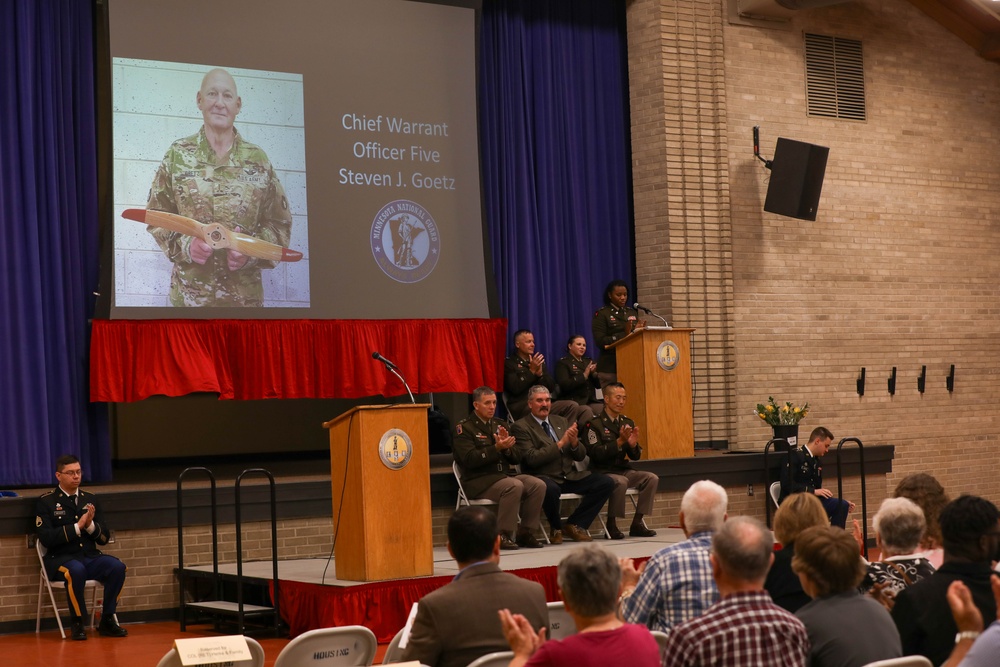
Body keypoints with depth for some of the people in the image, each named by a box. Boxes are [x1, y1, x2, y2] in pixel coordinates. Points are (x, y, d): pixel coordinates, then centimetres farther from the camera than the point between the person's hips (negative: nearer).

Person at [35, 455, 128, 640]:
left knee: (117, 567, -25)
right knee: (76, 571, -38)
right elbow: (46, 538, -11)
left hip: (90, 556, 4)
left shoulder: (90, 499, 13)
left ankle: (107, 621, -12)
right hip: (61, 558, -4)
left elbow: (104, 537, 11)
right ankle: (78, 623, -19)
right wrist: (77, 527, -18)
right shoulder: (46, 502, 1)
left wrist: (90, 525, -10)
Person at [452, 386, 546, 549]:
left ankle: (525, 533, -8)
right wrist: (496, 448, -21)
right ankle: (503, 535, -23)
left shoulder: (499, 424, 19)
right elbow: (469, 459, -16)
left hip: (505, 474, 7)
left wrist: (507, 447, -7)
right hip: (478, 481, -7)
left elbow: (517, 459, 15)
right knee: (515, 486, -33)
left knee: (538, 485, -17)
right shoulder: (464, 427, -1)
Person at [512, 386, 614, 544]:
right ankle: (556, 529, -9)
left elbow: (580, 456, 15)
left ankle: (574, 525, 0)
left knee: (606, 483, -12)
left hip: (569, 476, 6)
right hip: (546, 477, -6)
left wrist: (574, 442, -8)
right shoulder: (521, 427, -2)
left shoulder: (561, 422, 17)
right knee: (550, 488, -40)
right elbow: (532, 458, -15)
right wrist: (561, 443, -18)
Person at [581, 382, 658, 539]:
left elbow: (635, 457, 12)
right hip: (602, 472, -7)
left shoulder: (627, 423, 13)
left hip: (623, 470, 7)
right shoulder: (594, 424, -7)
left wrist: (633, 444, -11)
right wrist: (620, 441, -23)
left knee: (652, 478, -15)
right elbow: (596, 454, -18)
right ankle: (611, 525, -19)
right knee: (621, 482, -35)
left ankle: (637, 523, -10)